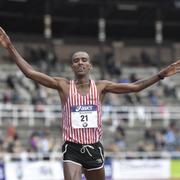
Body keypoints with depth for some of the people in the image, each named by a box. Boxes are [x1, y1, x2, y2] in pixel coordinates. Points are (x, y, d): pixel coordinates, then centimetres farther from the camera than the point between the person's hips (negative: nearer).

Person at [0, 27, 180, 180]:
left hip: (94, 148, 3)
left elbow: (135, 87, 2)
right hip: (72, 149, -3)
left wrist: (161, 75, -3)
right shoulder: (64, 86, -3)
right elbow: (30, 72, -9)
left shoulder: (101, 87, 2)